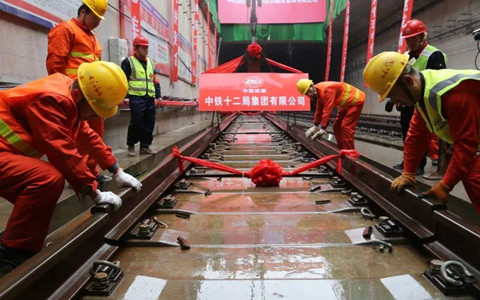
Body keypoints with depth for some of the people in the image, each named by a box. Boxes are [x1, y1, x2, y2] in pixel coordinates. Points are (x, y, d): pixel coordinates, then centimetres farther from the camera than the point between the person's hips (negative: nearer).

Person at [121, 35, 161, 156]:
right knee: (136, 122, -9)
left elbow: (155, 81, 24)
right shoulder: (128, 62, 4)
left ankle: (145, 146, 14)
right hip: (136, 98, -5)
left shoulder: (150, 63, 21)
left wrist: (158, 95, 17)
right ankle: (131, 146, 5)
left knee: (149, 123, 4)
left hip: (150, 98, 6)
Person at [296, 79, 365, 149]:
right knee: (337, 126, 9)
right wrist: (315, 126, 14)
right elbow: (319, 110, 10)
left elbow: (327, 110, -34)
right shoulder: (319, 92, 0)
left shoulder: (327, 89, -31)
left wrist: (323, 129, -33)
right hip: (346, 104, 10)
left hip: (356, 100, -10)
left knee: (346, 127, -17)